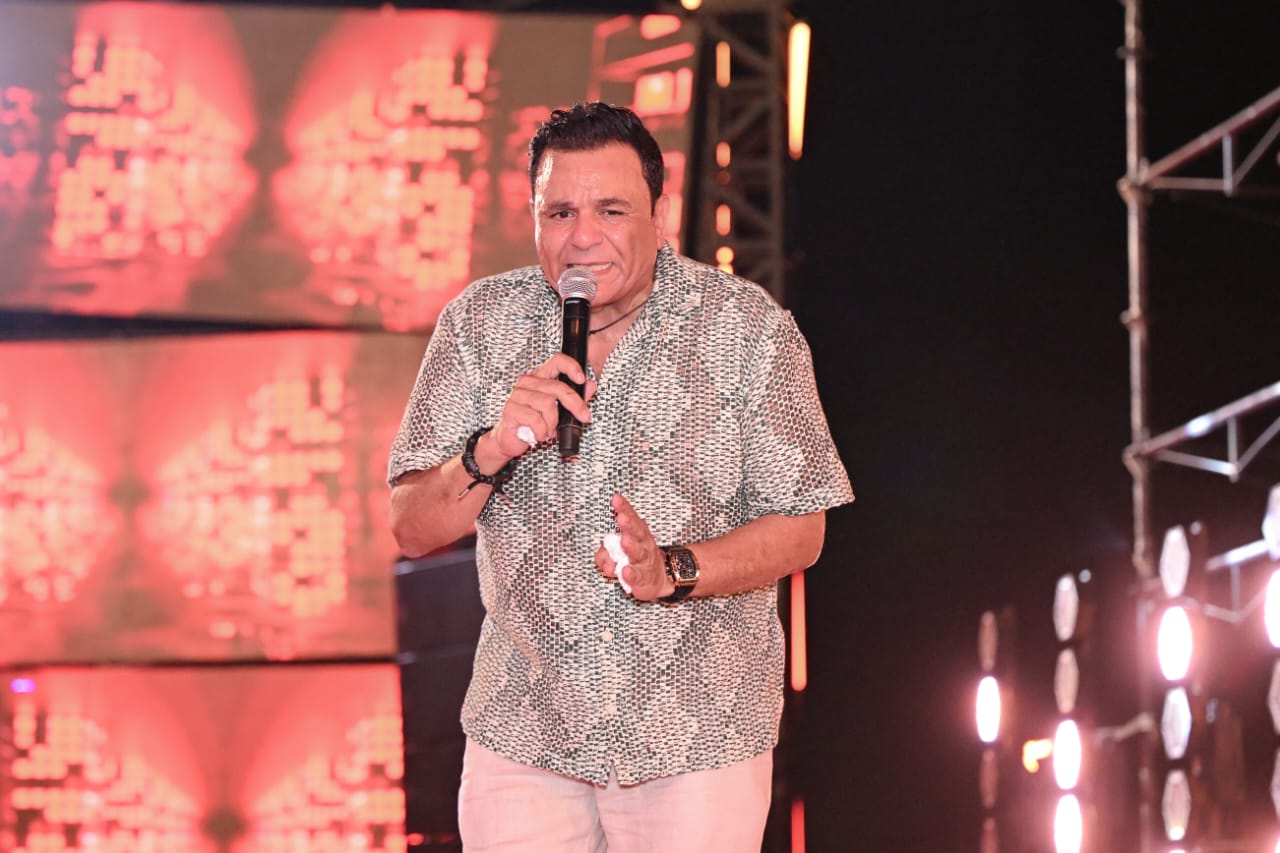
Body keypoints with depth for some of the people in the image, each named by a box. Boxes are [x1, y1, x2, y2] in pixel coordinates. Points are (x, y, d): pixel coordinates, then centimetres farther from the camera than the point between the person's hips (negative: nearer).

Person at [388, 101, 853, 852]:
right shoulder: (480, 323, -1)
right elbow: (414, 530, -1)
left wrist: (673, 570, -24)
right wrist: (491, 452, -21)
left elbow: (799, 531, -6)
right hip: (523, 733, 2)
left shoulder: (749, 326, -7)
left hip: (699, 735, -1)